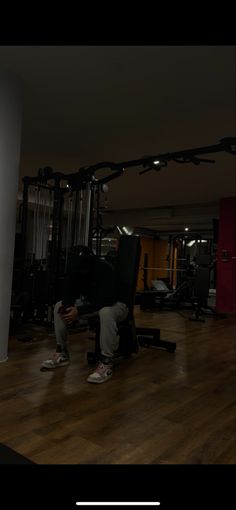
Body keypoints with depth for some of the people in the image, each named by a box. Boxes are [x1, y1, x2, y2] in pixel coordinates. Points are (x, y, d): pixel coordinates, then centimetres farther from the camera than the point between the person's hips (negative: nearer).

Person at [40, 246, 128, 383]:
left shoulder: (105, 269, -32)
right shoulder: (75, 269, -12)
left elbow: (106, 301, -37)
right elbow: (70, 293, -6)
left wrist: (78, 311, -40)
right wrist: (67, 307, -30)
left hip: (115, 304, -7)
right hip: (92, 303, 7)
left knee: (106, 312, -42)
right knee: (59, 307, -6)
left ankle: (106, 363, -30)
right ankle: (62, 353, 2)